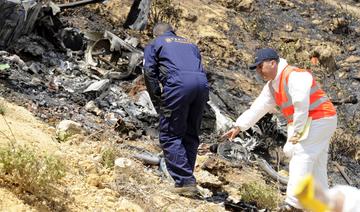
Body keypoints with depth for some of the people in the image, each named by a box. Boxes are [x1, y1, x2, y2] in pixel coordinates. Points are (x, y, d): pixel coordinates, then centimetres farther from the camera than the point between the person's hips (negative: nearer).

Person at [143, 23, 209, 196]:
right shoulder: (190, 44, 34)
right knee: (191, 135, 15)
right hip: (202, 84, 5)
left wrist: (158, 102, 8)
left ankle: (184, 180, -9)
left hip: (178, 84, -5)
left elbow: (149, 72, 6)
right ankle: (187, 180, 14)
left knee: (170, 136, 1)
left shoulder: (154, 45, 21)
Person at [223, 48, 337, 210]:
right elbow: (258, 108, 11)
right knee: (316, 165, 9)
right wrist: (238, 126, 4)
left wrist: (297, 131, -19)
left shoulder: (295, 76, -19)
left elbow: (302, 106, -25)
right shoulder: (272, 85, 12)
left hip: (318, 121, -10)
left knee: (302, 156, -15)